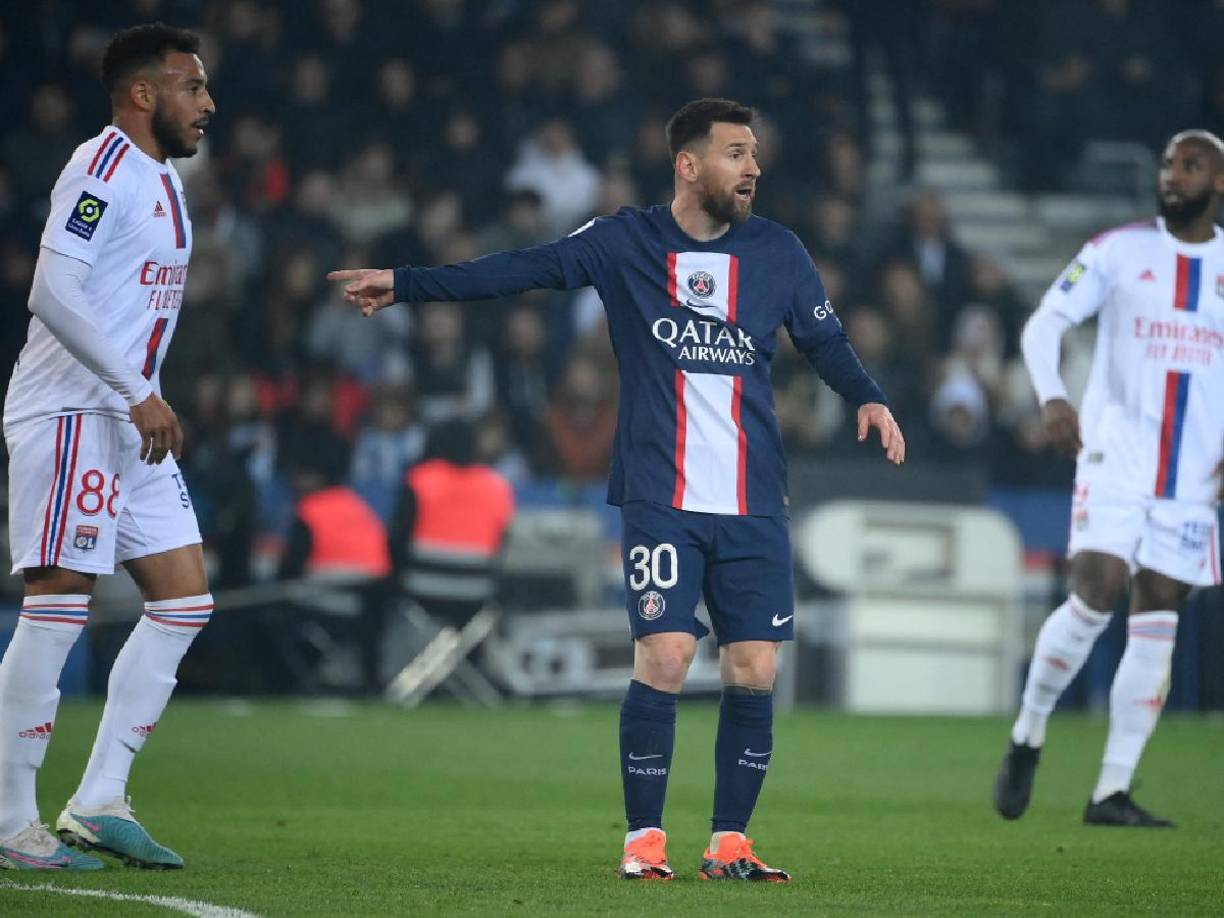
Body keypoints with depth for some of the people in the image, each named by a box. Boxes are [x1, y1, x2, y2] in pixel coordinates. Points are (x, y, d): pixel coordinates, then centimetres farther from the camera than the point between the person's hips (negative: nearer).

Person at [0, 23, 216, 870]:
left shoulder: (163, 179, 17)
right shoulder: (103, 169, -13)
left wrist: (149, 401, 19)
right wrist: (139, 394, -23)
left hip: (133, 420, 10)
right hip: (70, 413, -10)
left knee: (185, 601, 5)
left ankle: (100, 802, 7)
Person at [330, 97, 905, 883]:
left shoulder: (778, 253, 7)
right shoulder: (626, 243, 1)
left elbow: (825, 340, 13)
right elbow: (523, 269, -1)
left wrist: (869, 399, -6)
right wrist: (407, 284, -6)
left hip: (755, 506, 3)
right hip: (660, 498, -3)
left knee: (754, 671, -2)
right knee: (664, 658, -12)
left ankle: (731, 842, 11)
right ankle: (644, 840, 0)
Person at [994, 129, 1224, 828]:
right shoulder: (1120, 250, 2)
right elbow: (1046, 323, 1)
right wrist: (1052, 397, -18)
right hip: (1116, 456, -3)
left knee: (1157, 628, 1)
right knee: (1097, 594, -17)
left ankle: (1113, 791, 5)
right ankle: (1028, 736, 6)